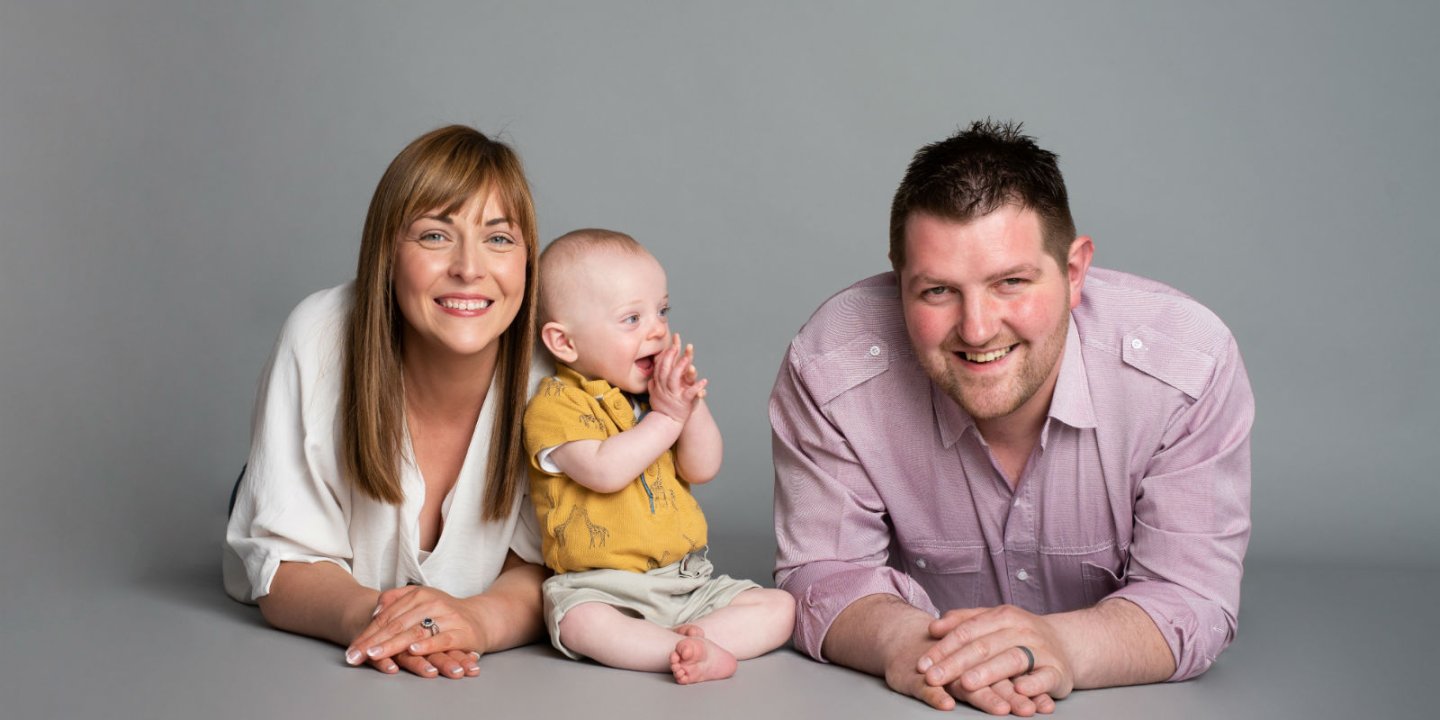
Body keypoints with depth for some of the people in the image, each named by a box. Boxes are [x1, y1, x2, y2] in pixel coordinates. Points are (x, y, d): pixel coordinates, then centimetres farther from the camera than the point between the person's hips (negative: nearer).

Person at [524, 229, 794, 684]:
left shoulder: (656, 391, 12)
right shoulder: (555, 405, -7)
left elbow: (702, 471, 4)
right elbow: (604, 471, -22)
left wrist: (691, 403, -11)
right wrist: (667, 417, -16)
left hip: (689, 583, 6)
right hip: (603, 588, -6)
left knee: (780, 608, -8)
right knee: (581, 623, -38)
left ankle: (681, 640, -24)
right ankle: (697, 652, -36)